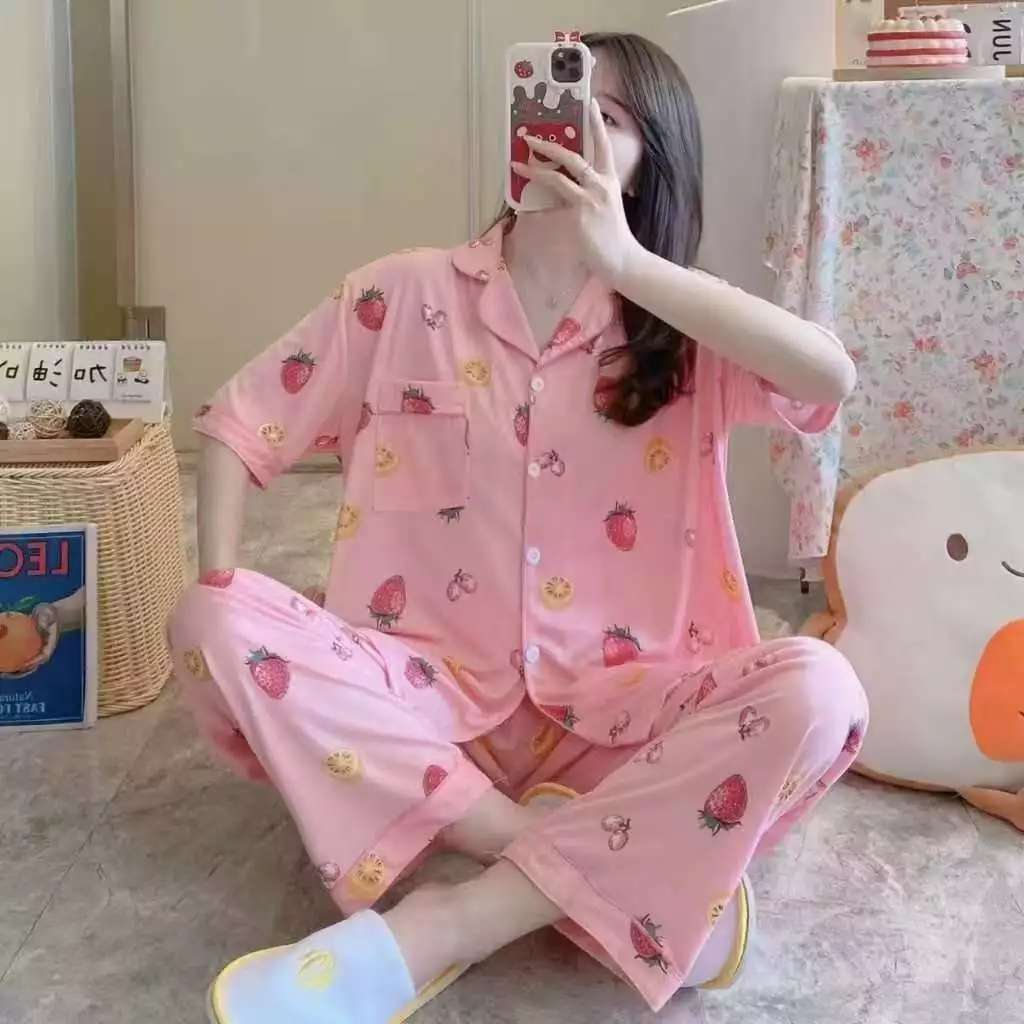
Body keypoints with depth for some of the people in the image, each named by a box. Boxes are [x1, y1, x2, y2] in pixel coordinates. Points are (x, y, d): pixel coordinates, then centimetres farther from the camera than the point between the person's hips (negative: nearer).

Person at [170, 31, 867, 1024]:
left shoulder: (682, 331, 1)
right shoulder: (406, 296, 1)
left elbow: (829, 376, -20)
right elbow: (236, 424, 6)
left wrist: (627, 262, -22)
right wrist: (220, 605, -9)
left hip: (615, 708, 0)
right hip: (432, 697, 1)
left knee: (817, 690, -28)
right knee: (219, 627, -24)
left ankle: (446, 926, -28)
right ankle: (639, 887, -25)